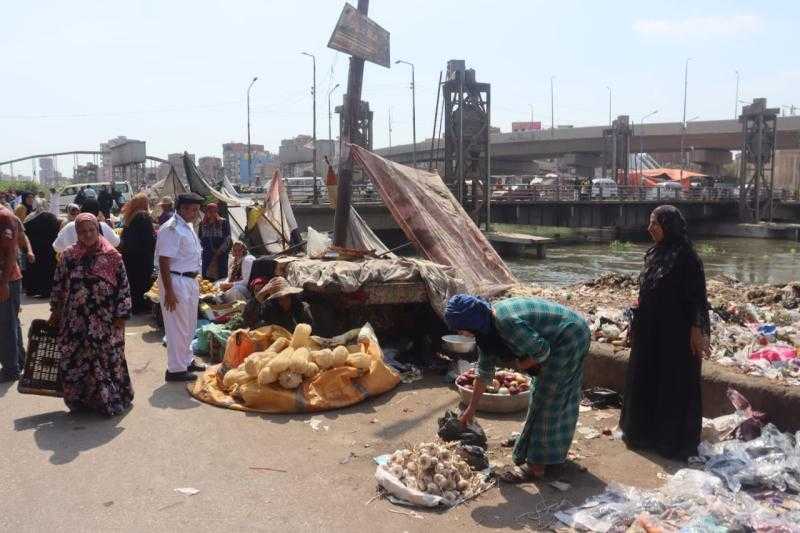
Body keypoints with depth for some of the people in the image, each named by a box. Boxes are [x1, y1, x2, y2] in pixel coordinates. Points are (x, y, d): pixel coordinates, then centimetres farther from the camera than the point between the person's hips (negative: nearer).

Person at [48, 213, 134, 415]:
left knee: (106, 359, 3)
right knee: (74, 359, 8)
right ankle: (79, 398, 25)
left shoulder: (111, 256, -6)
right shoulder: (69, 256, 3)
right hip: (75, 321, 3)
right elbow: (58, 284, 12)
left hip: (104, 321, -3)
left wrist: (121, 316, -8)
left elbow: (123, 287, -5)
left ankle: (110, 399, 19)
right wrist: (55, 311, 14)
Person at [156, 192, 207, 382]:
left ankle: (187, 360, 34)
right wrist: (169, 291, -22)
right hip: (176, 282, -10)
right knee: (178, 327, 0)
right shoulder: (171, 229, -19)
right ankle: (175, 369, 11)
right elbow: (164, 263, -21)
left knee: (189, 325, 19)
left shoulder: (187, 226, 11)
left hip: (190, 280, 10)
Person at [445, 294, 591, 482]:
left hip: (569, 338, -9)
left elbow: (542, 351, -25)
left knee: (546, 398, -4)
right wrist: (471, 409, 12)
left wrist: (520, 364, -6)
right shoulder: (488, 325, -3)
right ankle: (556, 451, 38)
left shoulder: (507, 322, -33)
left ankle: (536, 466, 4)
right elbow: (484, 370, 7)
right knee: (561, 396, 21)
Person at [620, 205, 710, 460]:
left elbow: (697, 295, -15)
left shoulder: (685, 255, -15)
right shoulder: (654, 252, 9)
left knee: (675, 382, 2)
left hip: (675, 331, -8)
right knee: (645, 378, 15)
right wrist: (638, 322, 19)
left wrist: (697, 330, -18)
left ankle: (676, 439, 15)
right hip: (650, 329, 9)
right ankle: (647, 430, 30)